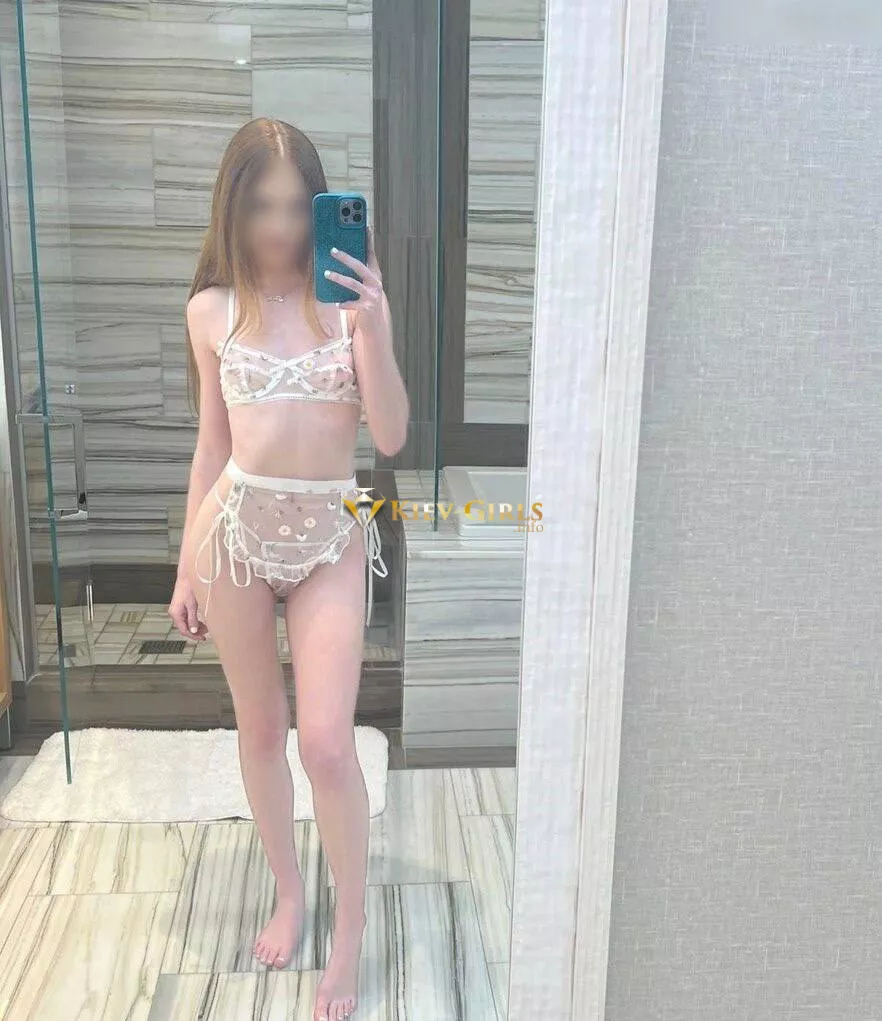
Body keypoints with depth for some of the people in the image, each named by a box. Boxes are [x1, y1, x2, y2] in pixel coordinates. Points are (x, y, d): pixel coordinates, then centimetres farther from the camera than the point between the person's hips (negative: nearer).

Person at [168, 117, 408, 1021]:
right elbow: (212, 446, 7)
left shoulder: (351, 299, -3)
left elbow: (391, 436, -8)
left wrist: (373, 322, -20)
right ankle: (288, 893, 37)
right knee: (259, 729, 14)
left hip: (332, 536, -2)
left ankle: (349, 936, 17)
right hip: (236, 528, 2)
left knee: (327, 744, -7)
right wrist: (187, 567, 9)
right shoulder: (211, 310, 2)